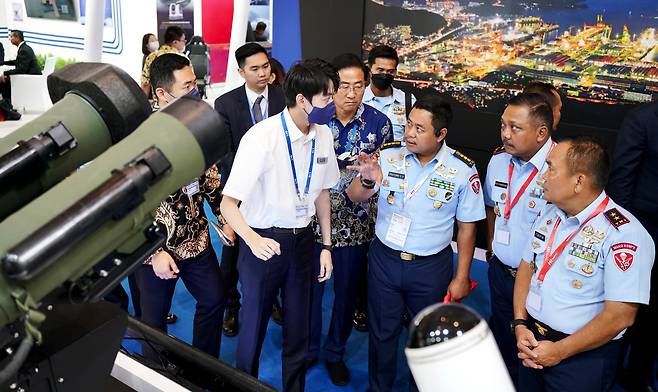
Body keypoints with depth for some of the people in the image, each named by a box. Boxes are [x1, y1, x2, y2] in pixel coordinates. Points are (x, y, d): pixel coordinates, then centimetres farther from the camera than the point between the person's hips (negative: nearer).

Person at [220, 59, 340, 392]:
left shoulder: (323, 134, -3)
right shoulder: (262, 137, -22)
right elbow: (228, 203, -22)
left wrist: (326, 245, 10)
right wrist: (253, 240, -40)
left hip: (303, 239, 5)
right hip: (264, 242, -5)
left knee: (299, 327, 17)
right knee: (253, 327, 12)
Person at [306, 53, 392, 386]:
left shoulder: (379, 123, -6)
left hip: (356, 224, 1)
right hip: (315, 220, 0)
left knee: (347, 291, 15)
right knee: (310, 288, 15)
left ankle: (335, 352, 39)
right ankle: (307, 350, 39)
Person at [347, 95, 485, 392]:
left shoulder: (462, 171, -12)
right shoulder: (388, 155, -9)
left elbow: (467, 227, -4)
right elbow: (354, 197, -12)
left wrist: (461, 277, -2)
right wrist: (368, 180, -34)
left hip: (431, 267, -1)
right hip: (384, 259, 1)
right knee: (381, 332, 19)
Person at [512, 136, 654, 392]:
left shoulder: (624, 235, -21)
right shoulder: (549, 213, 1)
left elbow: (619, 316, -22)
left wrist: (559, 352, -16)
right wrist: (520, 325, -5)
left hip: (583, 357, -6)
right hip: (532, 342, 6)